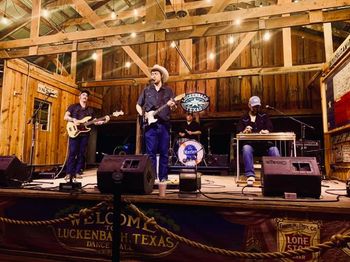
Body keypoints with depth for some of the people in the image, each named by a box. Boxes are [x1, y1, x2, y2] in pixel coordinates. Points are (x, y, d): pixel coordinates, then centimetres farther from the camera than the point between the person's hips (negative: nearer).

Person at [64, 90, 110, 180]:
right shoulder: (73, 106, 10)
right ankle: (69, 173, -7)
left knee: (81, 153, 2)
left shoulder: (90, 110, 19)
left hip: (85, 134, 4)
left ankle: (77, 172, 7)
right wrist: (73, 119, -19)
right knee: (72, 152, -9)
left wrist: (104, 121, -2)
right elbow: (65, 117, 0)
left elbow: (95, 122, 14)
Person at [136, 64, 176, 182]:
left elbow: (173, 107, 10)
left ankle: (163, 177, 12)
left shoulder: (168, 90, 11)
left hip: (164, 124, 0)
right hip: (150, 124, 0)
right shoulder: (146, 90, 11)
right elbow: (138, 106, 13)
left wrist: (172, 105, -14)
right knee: (151, 152, 0)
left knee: (164, 152, 3)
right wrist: (144, 114, -5)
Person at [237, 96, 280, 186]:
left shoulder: (264, 116, 21)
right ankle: (250, 175, -39)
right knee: (246, 148, -36)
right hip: (249, 142, -1)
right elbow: (239, 133, 7)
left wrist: (265, 131, -18)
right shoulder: (244, 118, 18)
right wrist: (245, 131, -18)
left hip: (264, 142, 2)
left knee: (274, 149, -31)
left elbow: (270, 128, 8)